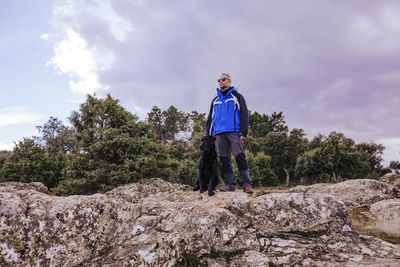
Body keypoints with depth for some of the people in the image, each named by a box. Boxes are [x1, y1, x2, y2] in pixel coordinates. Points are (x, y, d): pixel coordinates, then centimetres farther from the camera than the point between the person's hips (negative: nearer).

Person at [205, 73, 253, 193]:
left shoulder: (237, 97, 12)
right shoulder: (215, 100, 25)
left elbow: (244, 114, 3)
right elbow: (210, 118, 25)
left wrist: (244, 132, -9)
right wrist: (208, 134, 13)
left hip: (234, 132, -4)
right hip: (220, 134, 5)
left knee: (240, 157, -13)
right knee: (224, 159, -1)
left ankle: (246, 184, -13)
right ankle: (229, 184, 2)